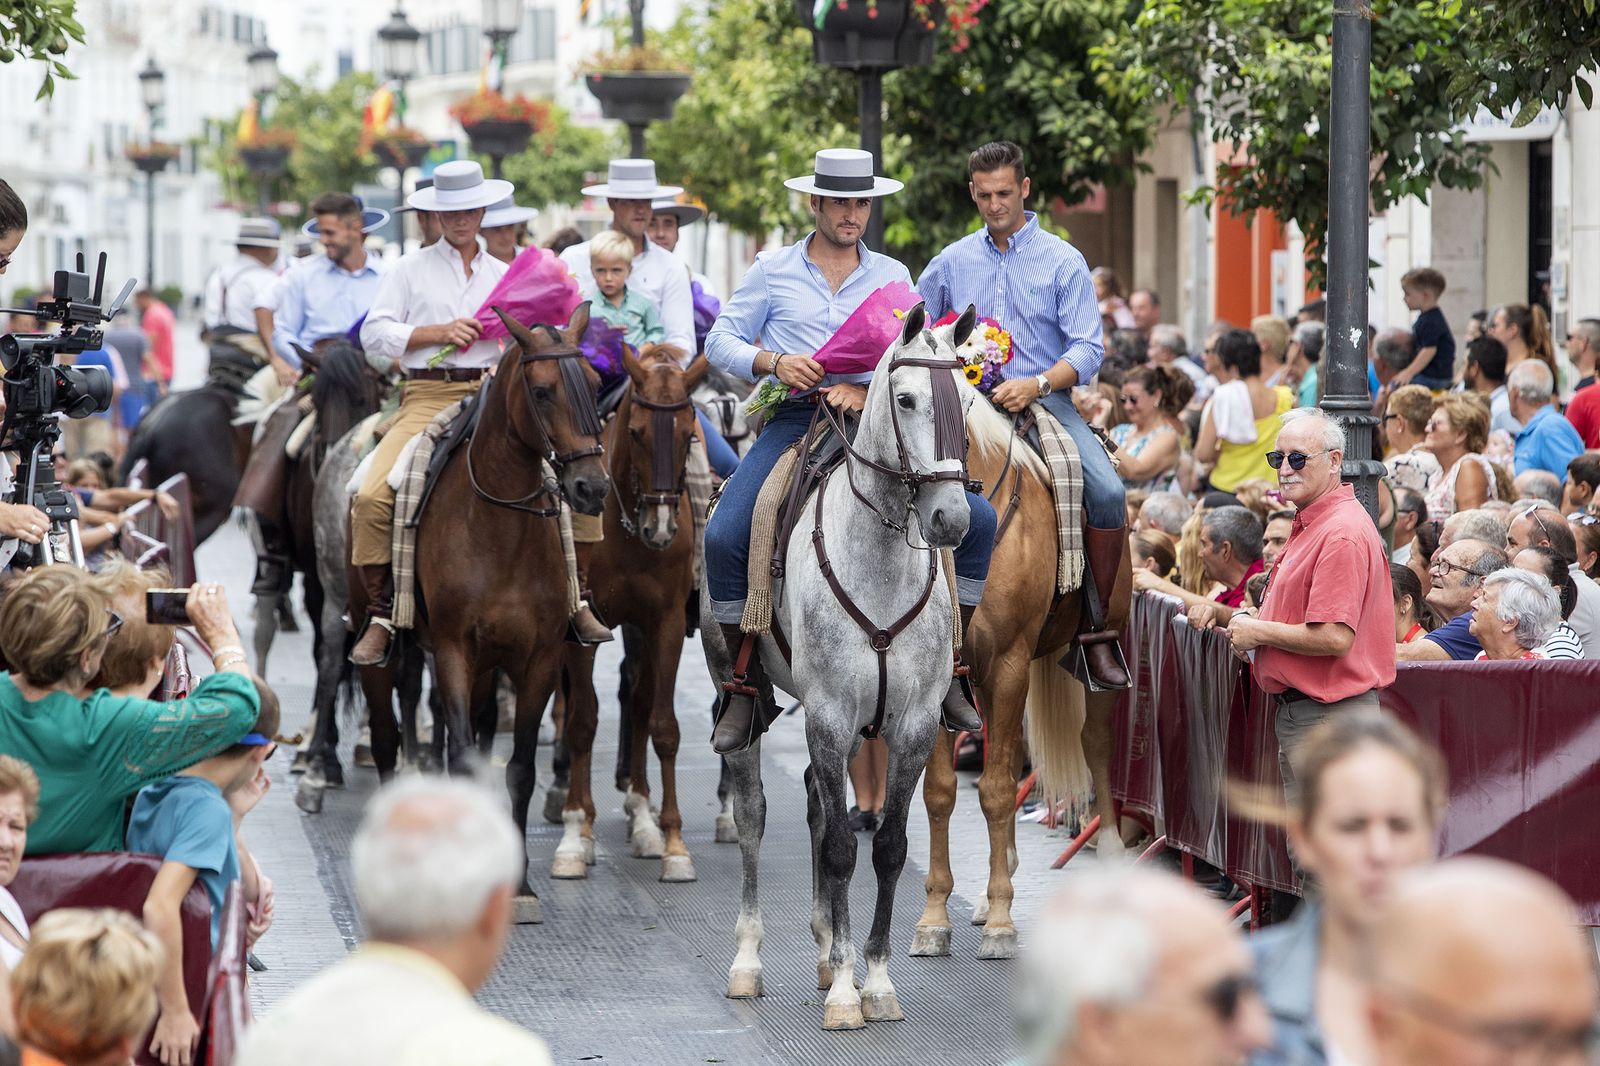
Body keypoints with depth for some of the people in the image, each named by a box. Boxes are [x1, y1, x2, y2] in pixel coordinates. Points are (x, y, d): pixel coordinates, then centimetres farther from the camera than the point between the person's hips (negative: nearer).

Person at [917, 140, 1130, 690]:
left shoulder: (1062, 262, 3)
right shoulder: (951, 262, 12)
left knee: (1107, 491, -26)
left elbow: (1088, 350, -4)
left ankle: (1095, 629, -14)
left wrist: (1036, 384, -20)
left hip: (1044, 400, -2)